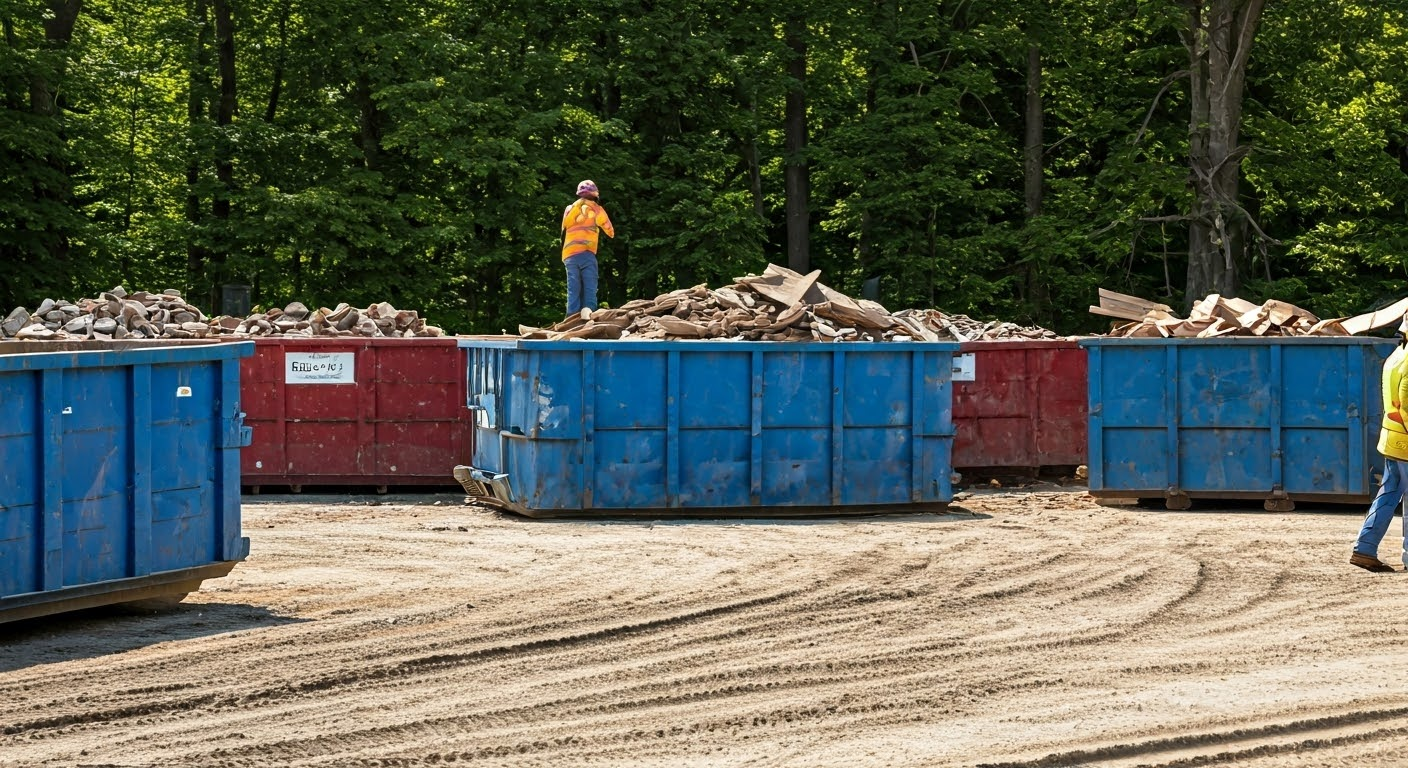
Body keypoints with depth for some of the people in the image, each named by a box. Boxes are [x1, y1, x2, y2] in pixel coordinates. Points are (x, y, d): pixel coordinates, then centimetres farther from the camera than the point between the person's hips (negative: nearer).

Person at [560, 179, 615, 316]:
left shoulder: (569, 209, 16)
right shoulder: (596, 209, 7)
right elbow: (610, 230, 17)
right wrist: (612, 234, 38)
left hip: (569, 256, 3)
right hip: (587, 254, -3)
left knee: (573, 292, 2)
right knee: (589, 291, -6)